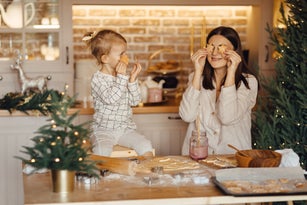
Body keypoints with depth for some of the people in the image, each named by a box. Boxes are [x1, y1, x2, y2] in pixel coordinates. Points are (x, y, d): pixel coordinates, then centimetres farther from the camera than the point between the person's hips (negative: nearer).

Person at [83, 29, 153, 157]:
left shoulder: (123, 76, 7)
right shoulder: (98, 78, -9)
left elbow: (134, 101, 2)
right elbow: (110, 99, -24)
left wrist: (133, 79, -9)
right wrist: (121, 77, -24)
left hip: (126, 128, 5)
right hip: (104, 130, -5)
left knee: (145, 145, -18)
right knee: (102, 151, -33)